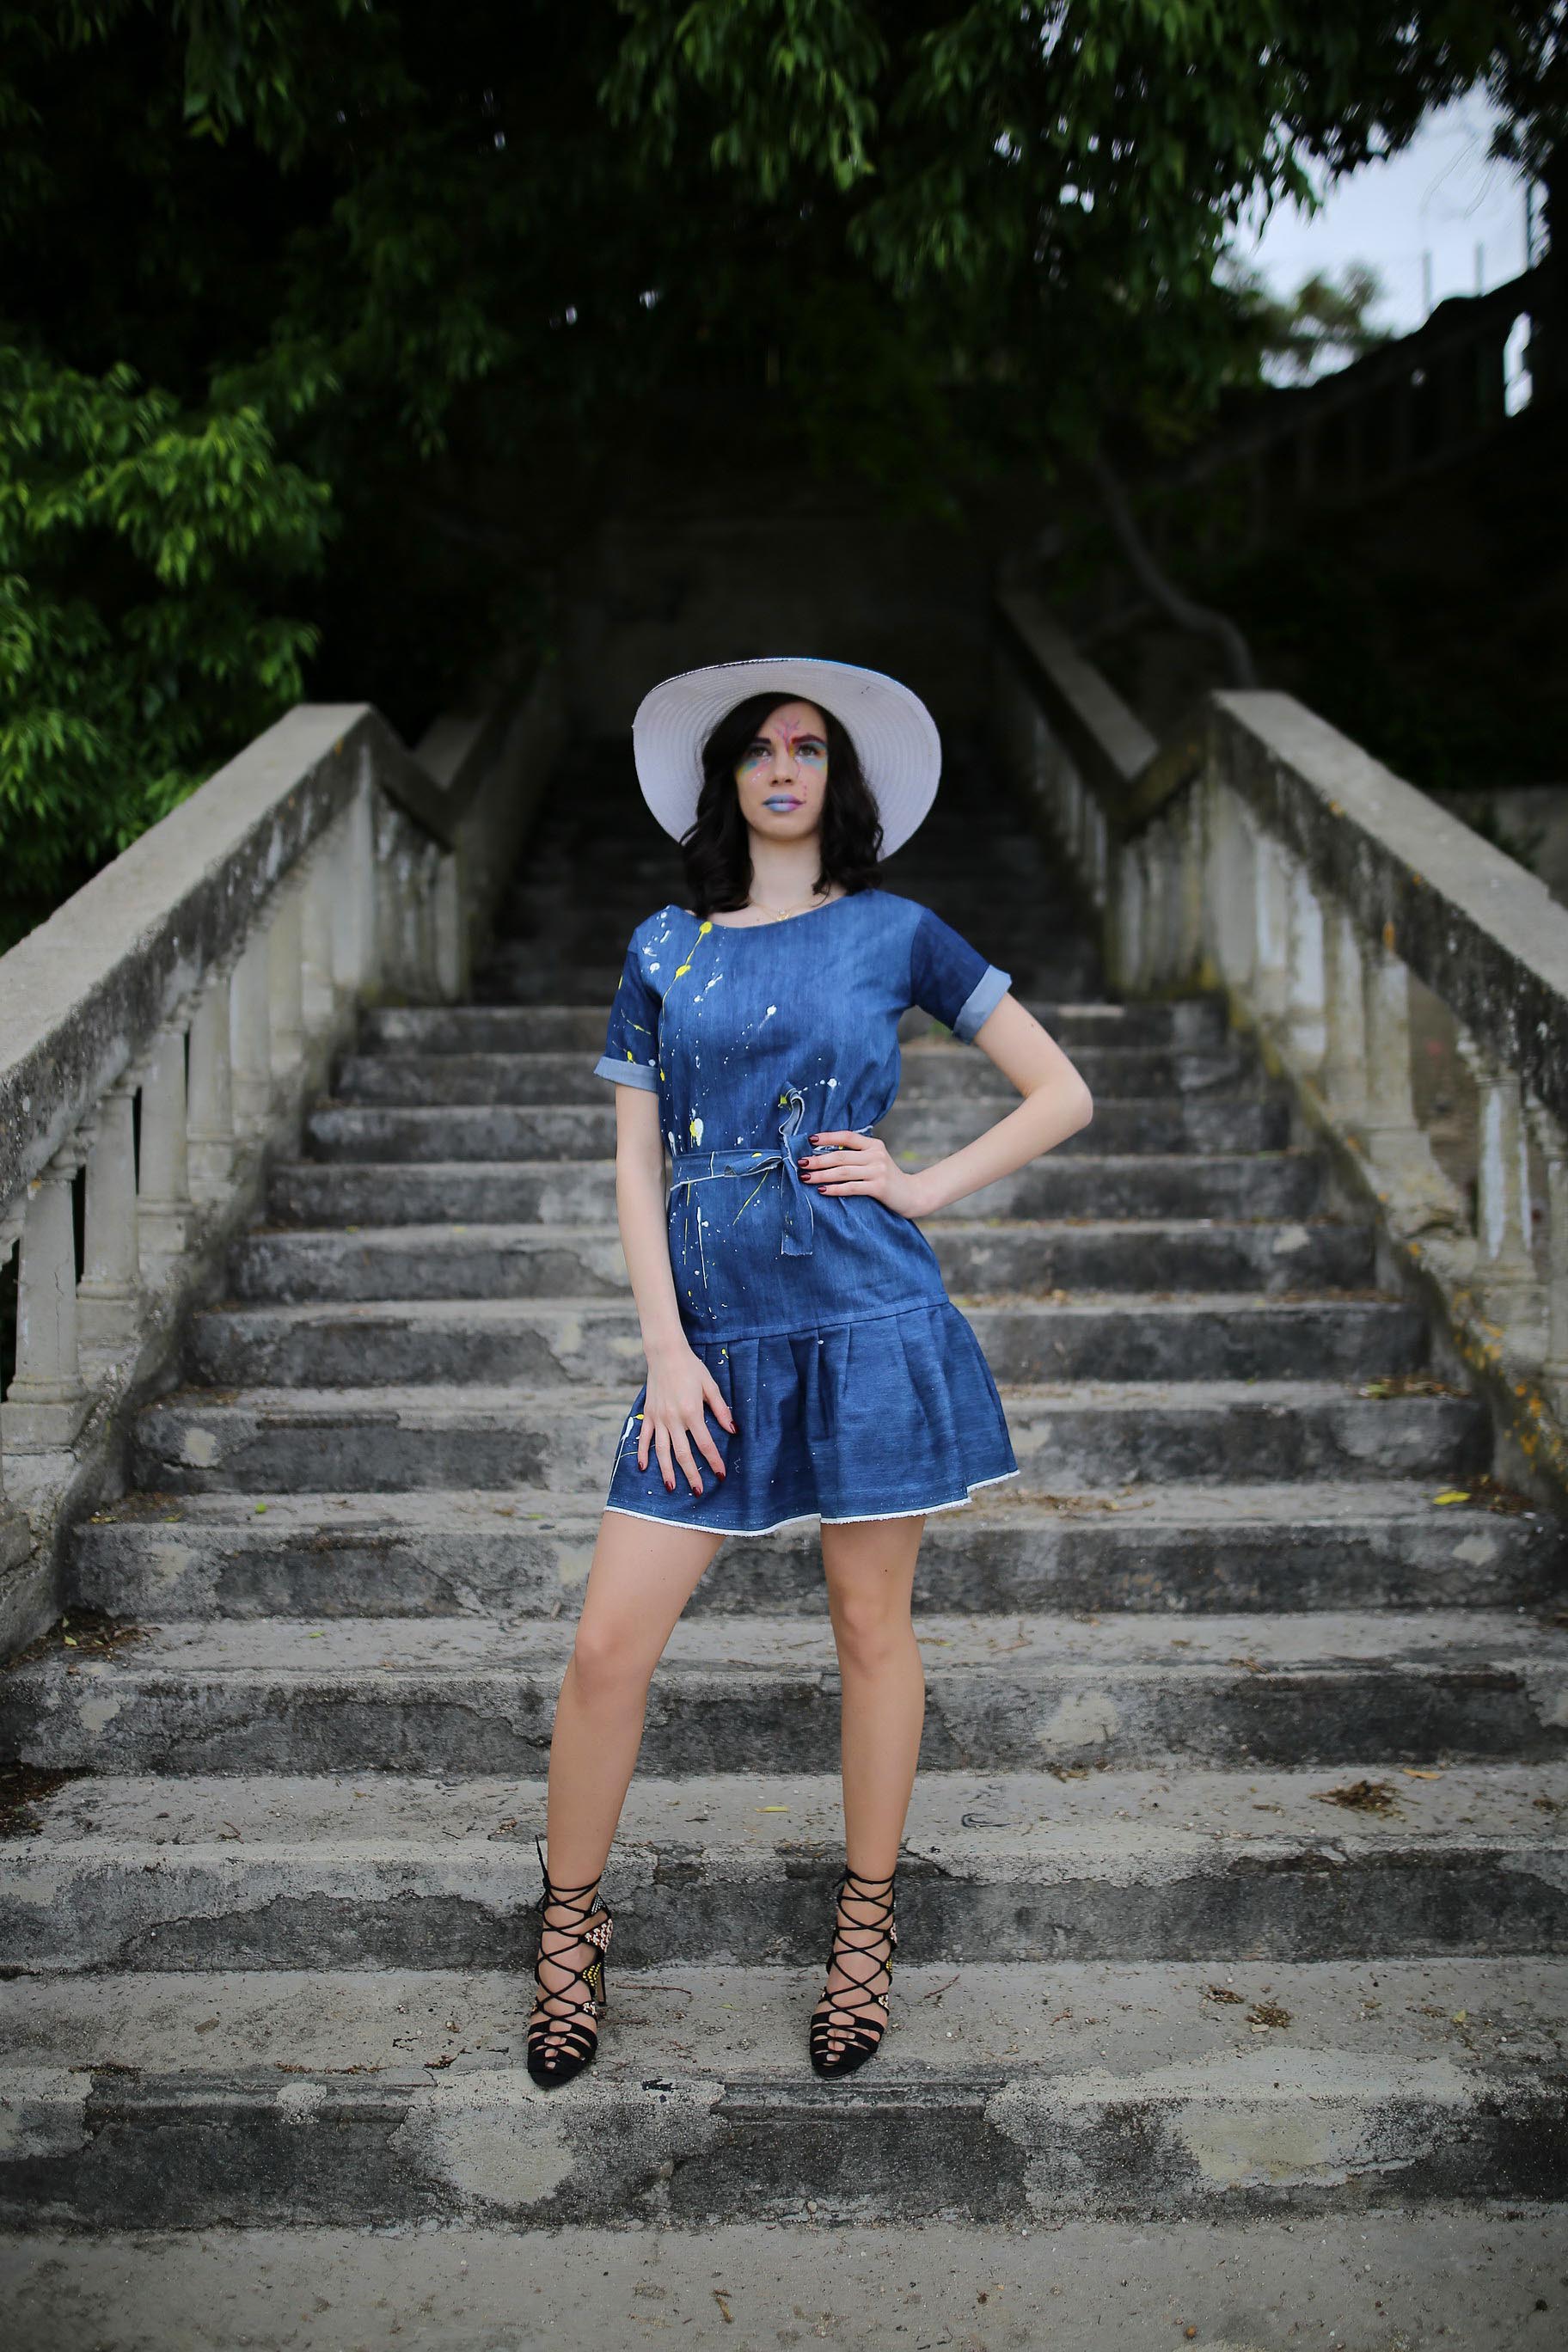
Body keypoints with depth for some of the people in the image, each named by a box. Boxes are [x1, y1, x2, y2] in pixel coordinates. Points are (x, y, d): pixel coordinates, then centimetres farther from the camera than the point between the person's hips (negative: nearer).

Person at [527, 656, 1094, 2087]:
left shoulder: (894, 933, 5)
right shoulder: (664, 948, 11)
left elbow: (1063, 1094, 7)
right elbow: (635, 1163, 8)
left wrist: (922, 1185, -4)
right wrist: (666, 1347, -2)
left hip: (868, 1320, -1)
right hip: (715, 1336, 2)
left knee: (872, 1629, 9)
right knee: (610, 1645, 0)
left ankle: (865, 1929, 28)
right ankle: (570, 1925, 22)